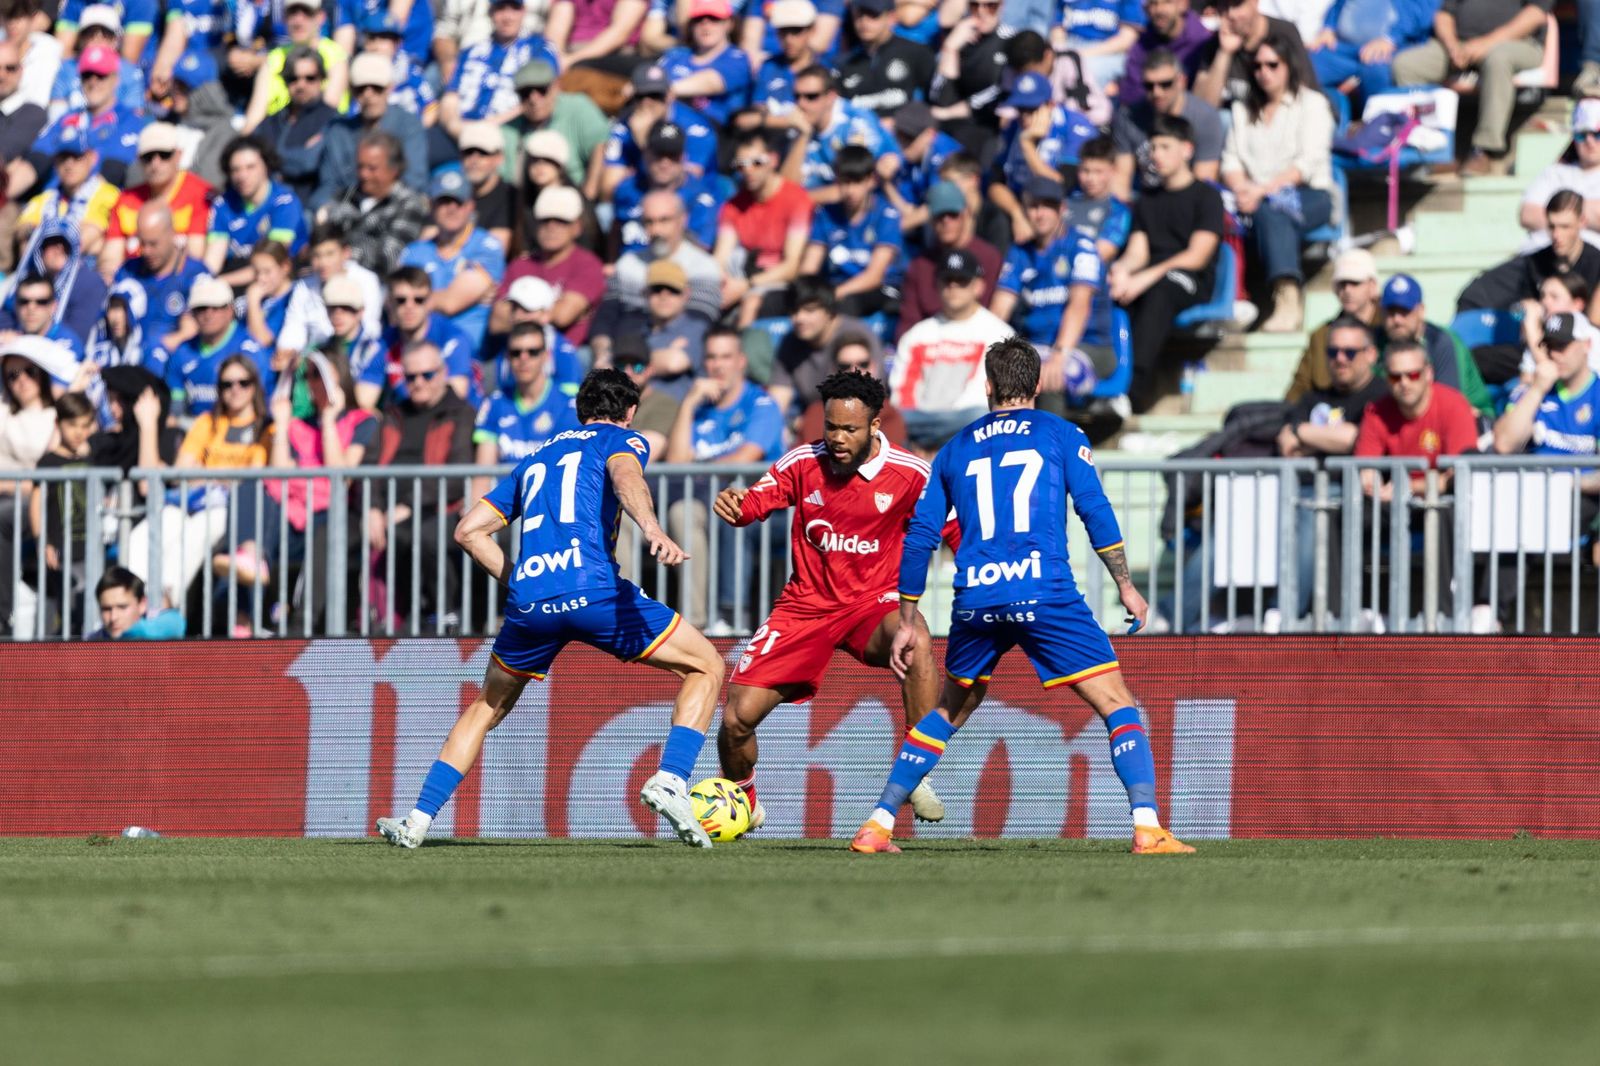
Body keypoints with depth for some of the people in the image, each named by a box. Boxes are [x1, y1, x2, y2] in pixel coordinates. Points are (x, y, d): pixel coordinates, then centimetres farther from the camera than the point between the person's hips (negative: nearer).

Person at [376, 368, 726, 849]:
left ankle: (419, 818, 18)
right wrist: (651, 528, -29)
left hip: (528, 601, 5)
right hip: (594, 589, -5)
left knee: (490, 705, 28)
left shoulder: (535, 460, 31)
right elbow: (625, 474, -10)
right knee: (706, 667, 10)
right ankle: (670, 779, -10)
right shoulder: (623, 440, 16)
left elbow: (469, 530, 26)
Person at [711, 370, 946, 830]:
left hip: (873, 603, -2)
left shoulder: (909, 474, -10)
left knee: (915, 641, -39)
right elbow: (753, 504, -7)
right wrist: (733, 504, -30)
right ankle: (743, 805, 25)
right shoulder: (803, 463, -5)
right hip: (805, 605, 2)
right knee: (738, 715, -9)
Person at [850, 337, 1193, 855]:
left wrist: (907, 623, 23)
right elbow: (1094, 509, -1)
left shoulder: (955, 450, 19)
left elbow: (920, 538, 17)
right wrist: (1125, 586, 5)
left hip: (974, 600, 4)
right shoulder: (1060, 435, 10)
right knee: (1117, 704, 0)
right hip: (1046, 594, -4)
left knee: (949, 710, 25)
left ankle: (877, 826, 20)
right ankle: (1147, 827, -19)